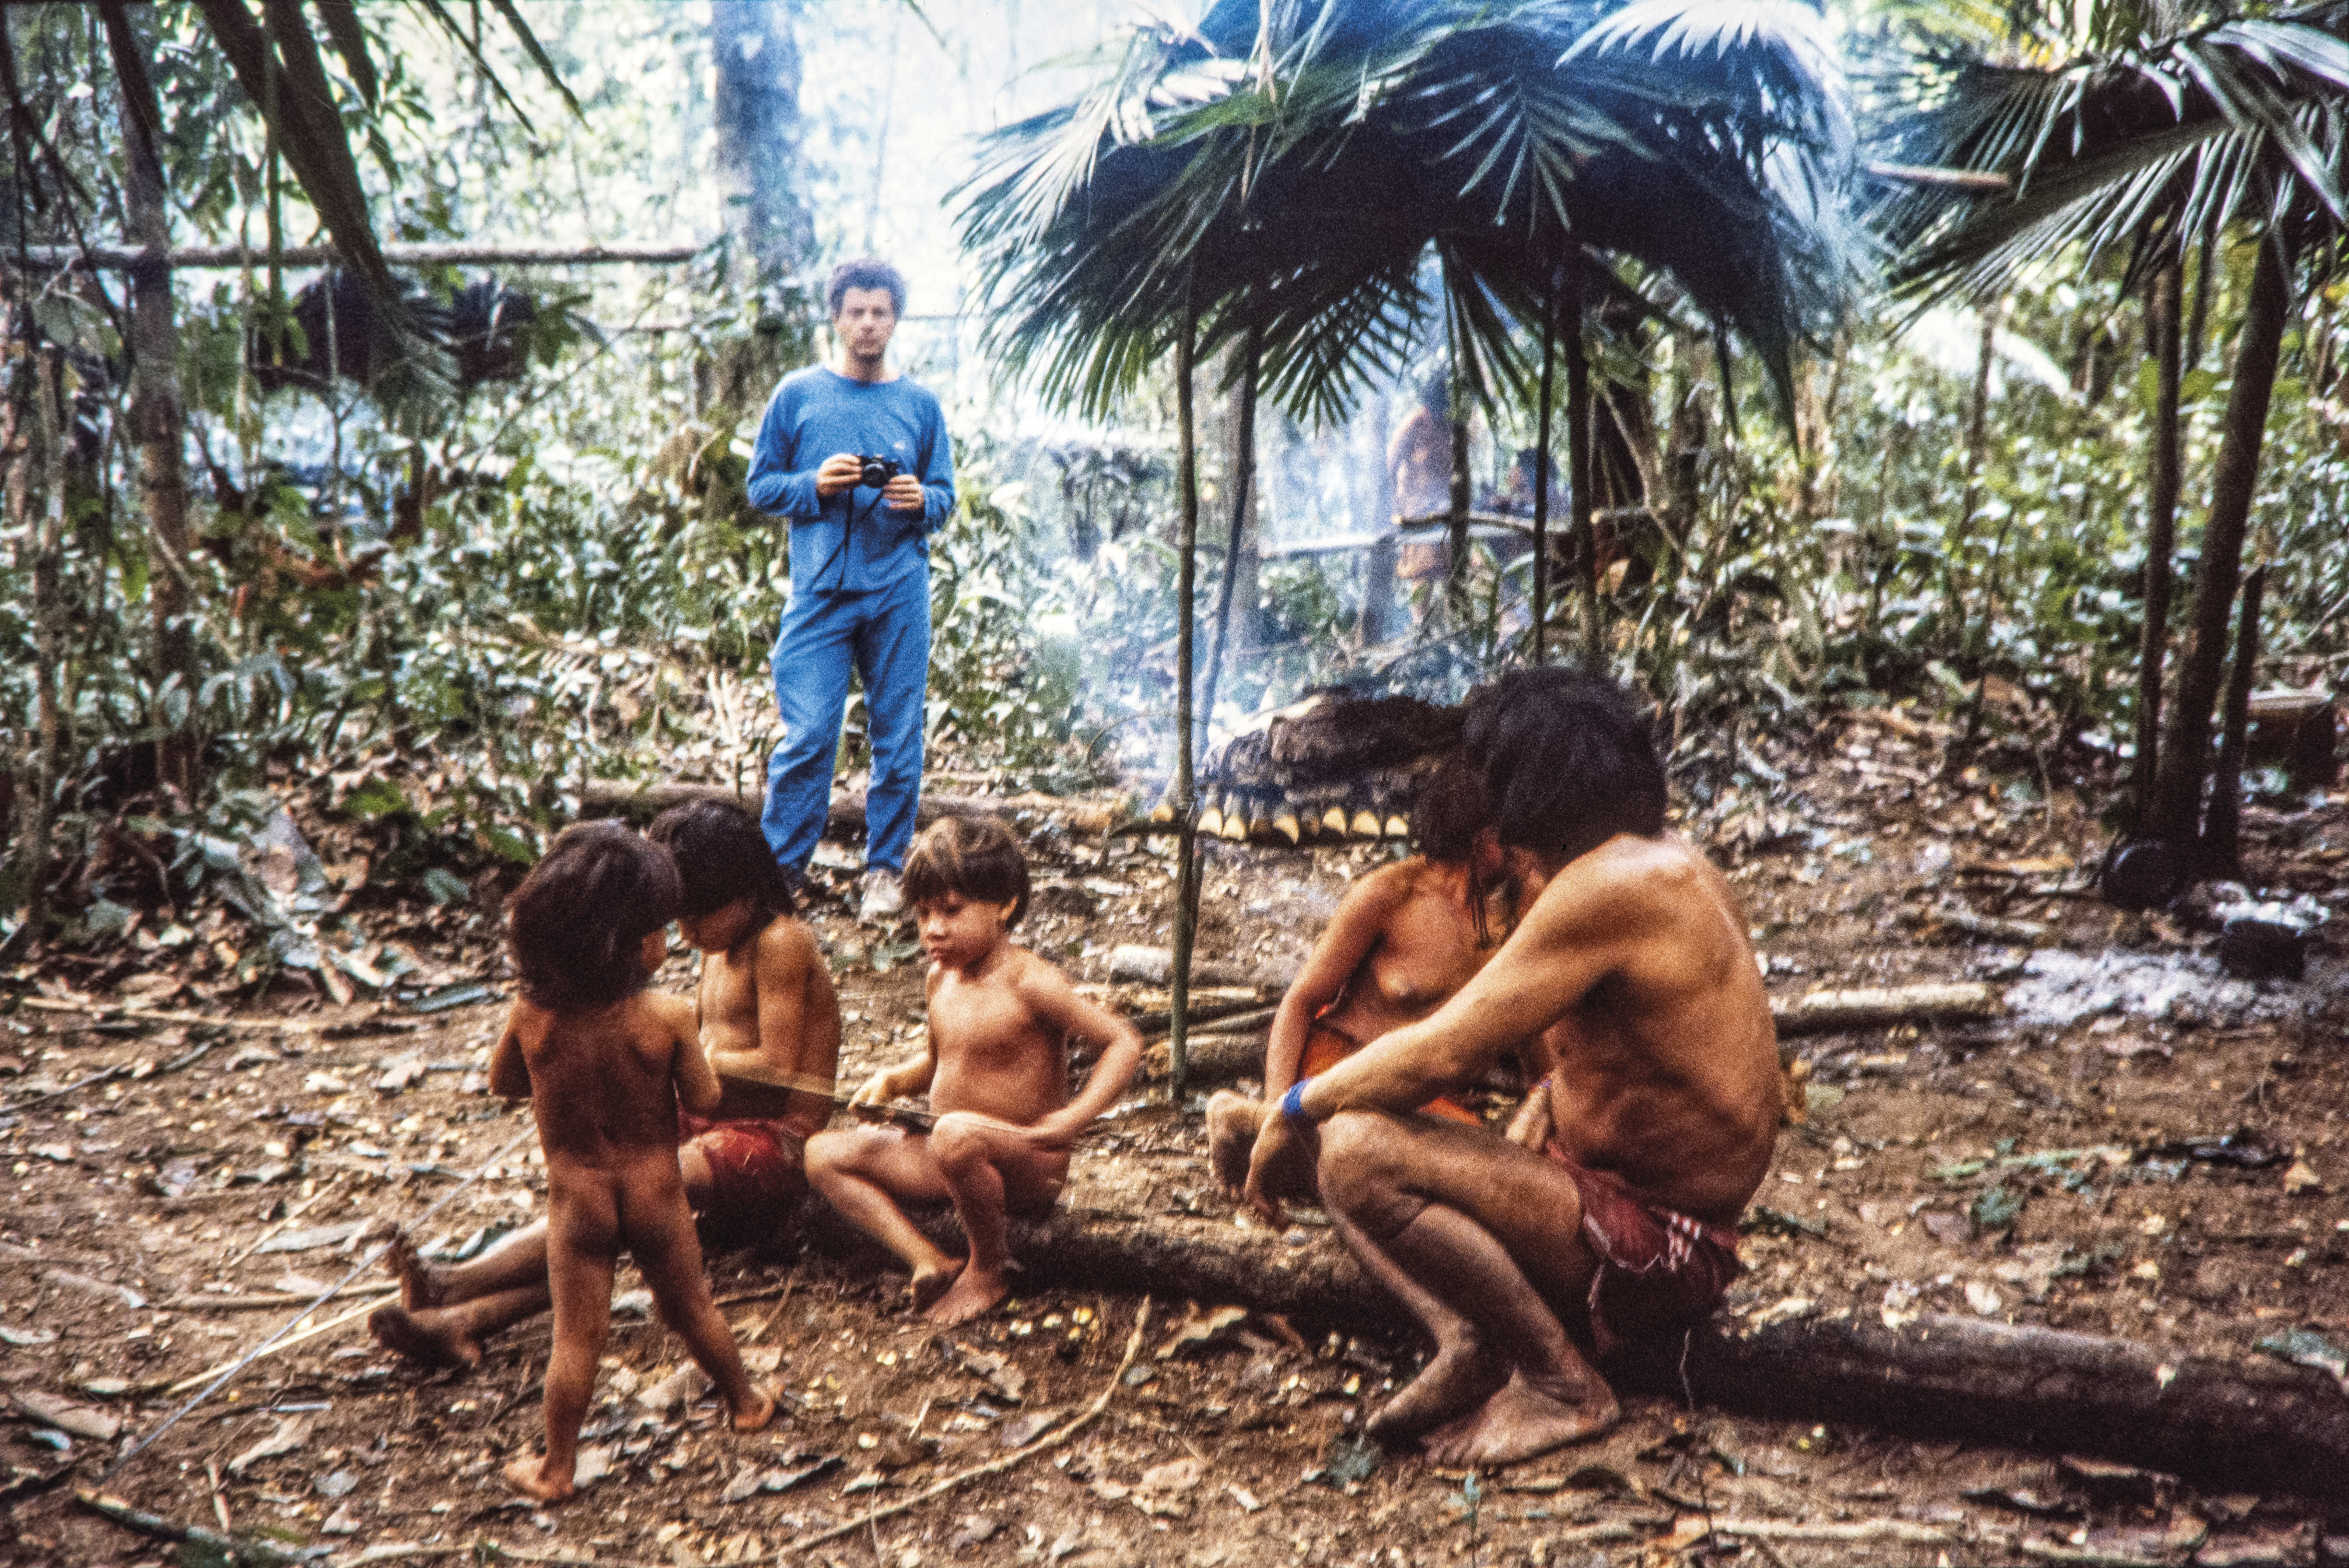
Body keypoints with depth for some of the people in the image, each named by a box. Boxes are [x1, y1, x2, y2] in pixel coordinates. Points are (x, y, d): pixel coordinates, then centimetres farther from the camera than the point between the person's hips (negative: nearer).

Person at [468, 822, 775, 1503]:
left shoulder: (533, 1017, -14)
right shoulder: (667, 1018, -21)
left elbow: (504, 1083, 4)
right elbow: (704, 1101, -11)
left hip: (576, 1196, 1)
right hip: (655, 1190, 0)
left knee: (576, 1336, 10)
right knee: (691, 1309, 20)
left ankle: (556, 1468, 20)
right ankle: (745, 1402, 40)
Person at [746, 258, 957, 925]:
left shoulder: (920, 403, 11)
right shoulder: (798, 394, 6)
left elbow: (946, 497, 14)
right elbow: (761, 487, 8)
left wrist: (920, 500, -9)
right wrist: (816, 484, -11)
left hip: (899, 593, 2)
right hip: (821, 590, -2)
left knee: (898, 737, 4)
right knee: (807, 736, -8)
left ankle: (885, 869, 16)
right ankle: (779, 868, 3)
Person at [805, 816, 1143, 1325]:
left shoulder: (1028, 982, -17)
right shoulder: (941, 978, 6)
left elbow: (1125, 1043, -19)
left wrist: (1075, 1116, -30)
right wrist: (895, 1080, 2)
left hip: (1030, 1165, -8)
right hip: (954, 1159, 8)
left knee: (957, 1135, -40)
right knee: (824, 1154, -1)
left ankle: (989, 1271, -13)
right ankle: (931, 1262, -16)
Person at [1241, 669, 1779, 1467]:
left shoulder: (1610, 885, -22)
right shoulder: (1667, 862, 10)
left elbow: (1444, 1053, -22)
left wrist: (1297, 1107, -9)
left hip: (1653, 1248, -10)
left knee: (1356, 1153, -25)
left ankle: (1562, 1385, -11)